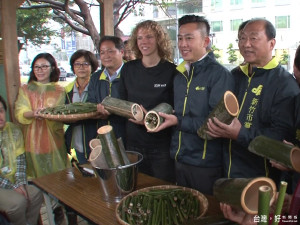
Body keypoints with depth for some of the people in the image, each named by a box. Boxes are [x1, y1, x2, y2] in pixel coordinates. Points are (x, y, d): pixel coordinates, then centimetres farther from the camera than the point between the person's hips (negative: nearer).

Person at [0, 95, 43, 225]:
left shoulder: (14, 130, 1)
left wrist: (20, 183, -10)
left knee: (35, 194, -13)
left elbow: (20, 158, 3)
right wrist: (12, 187, -18)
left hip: (12, 181, 5)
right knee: (18, 201, -25)